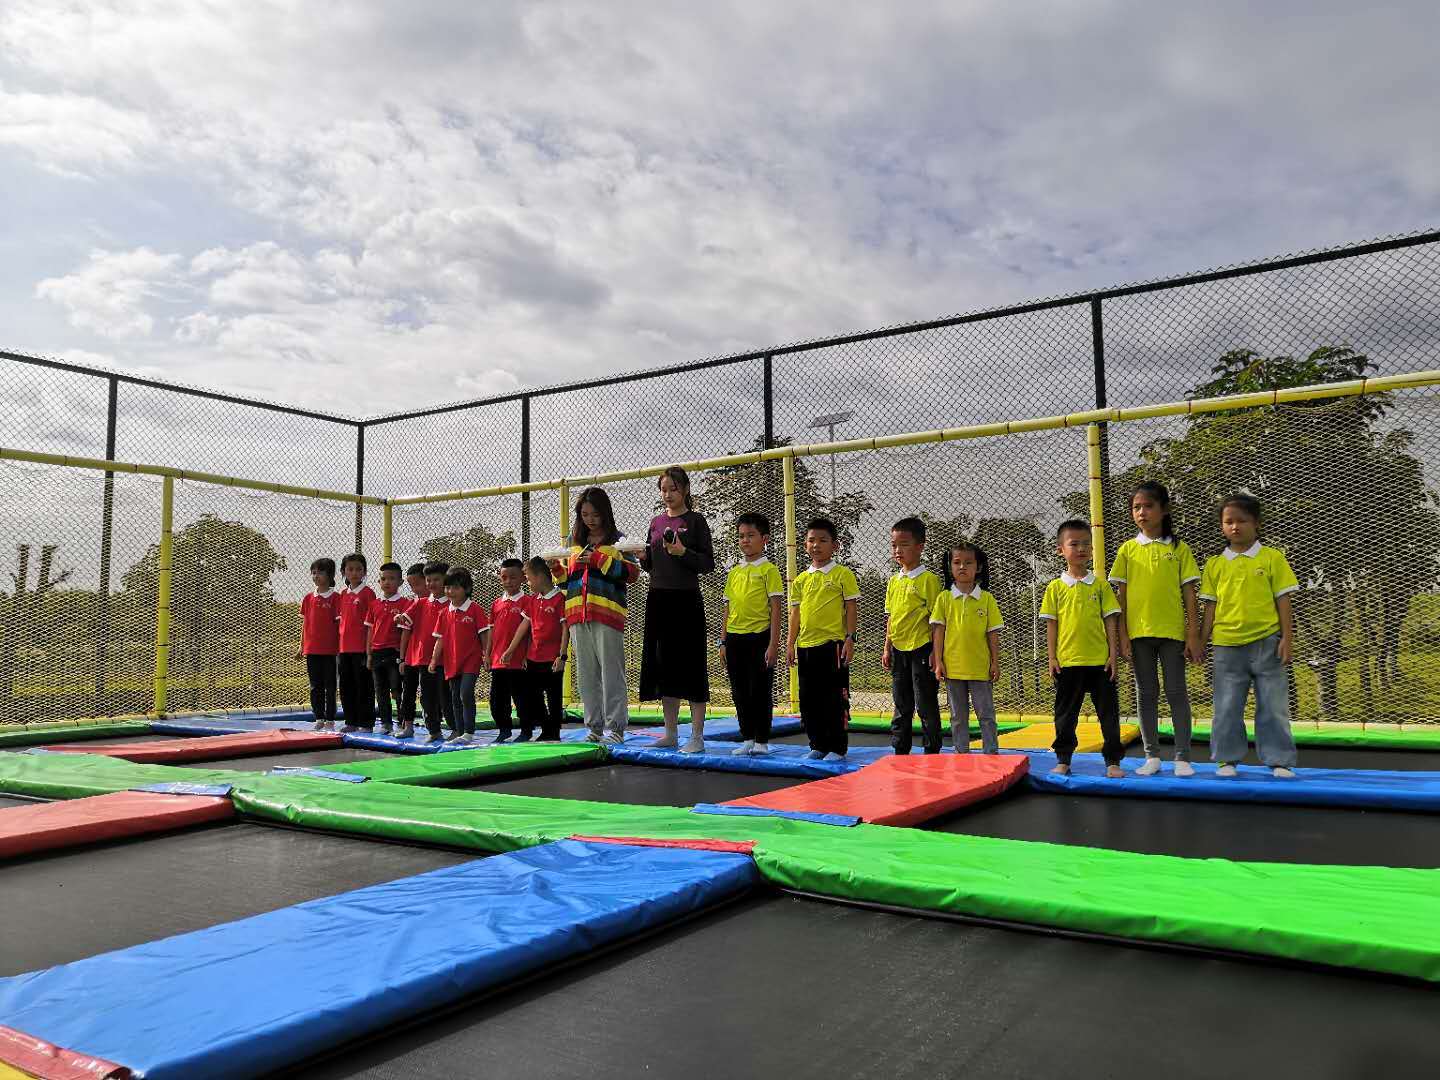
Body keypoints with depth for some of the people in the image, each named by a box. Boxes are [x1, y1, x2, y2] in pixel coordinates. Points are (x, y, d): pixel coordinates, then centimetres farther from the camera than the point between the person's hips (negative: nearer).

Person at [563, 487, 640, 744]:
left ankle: (615, 727, 1)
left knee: (611, 672, -4)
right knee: (586, 673, 8)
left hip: (607, 613, -5)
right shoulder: (576, 541, 19)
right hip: (577, 613, 5)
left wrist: (599, 559, -15)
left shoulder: (617, 540, 3)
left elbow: (632, 573, -9)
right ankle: (595, 727, 15)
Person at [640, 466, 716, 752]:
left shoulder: (695, 521, -2)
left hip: (686, 599, -6)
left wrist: (682, 552, -20)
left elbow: (708, 564, -6)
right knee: (663, 663, 8)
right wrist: (641, 557, -3)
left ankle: (697, 736, 2)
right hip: (658, 598, 6)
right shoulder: (657, 521, 14)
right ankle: (670, 733, 17)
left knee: (690, 664, -4)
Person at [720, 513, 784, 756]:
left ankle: (762, 741, 12)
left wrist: (773, 644, -13)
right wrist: (723, 642, 11)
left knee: (760, 691, 1)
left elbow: (776, 609, -7)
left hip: (759, 636, -5)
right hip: (735, 638, 6)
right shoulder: (734, 572, 13)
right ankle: (747, 739, 22)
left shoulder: (768, 570, -4)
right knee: (740, 691, 10)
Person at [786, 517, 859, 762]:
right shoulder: (801, 579, 11)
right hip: (806, 646, 6)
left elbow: (852, 610, -4)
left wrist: (849, 639, -11)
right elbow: (796, 613, 13)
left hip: (832, 644, -5)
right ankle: (818, 746, 23)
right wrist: (791, 643, 9)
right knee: (808, 699, 10)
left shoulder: (842, 575, -3)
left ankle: (837, 748, 10)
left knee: (834, 698, 0)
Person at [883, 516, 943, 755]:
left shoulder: (928, 579, -9)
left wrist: (935, 652, -13)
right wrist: (887, 649, 13)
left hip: (921, 648, -7)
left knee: (926, 704, 1)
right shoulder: (894, 582, 11)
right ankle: (900, 750, 23)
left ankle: (932, 751, 10)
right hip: (898, 649, 7)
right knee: (902, 704, 14)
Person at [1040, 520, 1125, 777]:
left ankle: (1113, 761, 14)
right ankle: (1063, 760, 19)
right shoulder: (1055, 587, 3)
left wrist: (1113, 654, -2)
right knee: (1065, 714, 8)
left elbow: (1110, 621, 4)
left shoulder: (1100, 584, 3)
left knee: (1108, 712, 5)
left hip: (1100, 660, 0)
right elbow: (1051, 624, 4)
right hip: (1067, 661, 0)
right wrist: (1052, 657, -1)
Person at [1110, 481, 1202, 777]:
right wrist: (1123, 636, -2)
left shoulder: (1178, 548, 2)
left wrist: (1194, 634, -4)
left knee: (1177, 693, 2)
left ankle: (1182, 756, 9)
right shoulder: (1128, 549, 5)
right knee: (1147, 694, 8)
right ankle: (1152, 756, 15)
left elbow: (1189, 594, 1)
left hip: (1172, 631, -1)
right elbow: (1121, 595, 4)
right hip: (1139, 632, 1)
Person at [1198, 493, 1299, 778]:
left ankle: (1280, 760, 14)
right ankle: (1227, 759, 16)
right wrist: (1202, 641, 5)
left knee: (1273, 706, 4)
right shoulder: (1215, 564, 6)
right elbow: (1211, 605, 9)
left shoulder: (1272, 558, 0)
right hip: (1227, 644, 2)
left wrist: (1287, 638, -5)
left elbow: (1283, 600, 0)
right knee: (1227, 707, 6)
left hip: (1266, 642, -2)